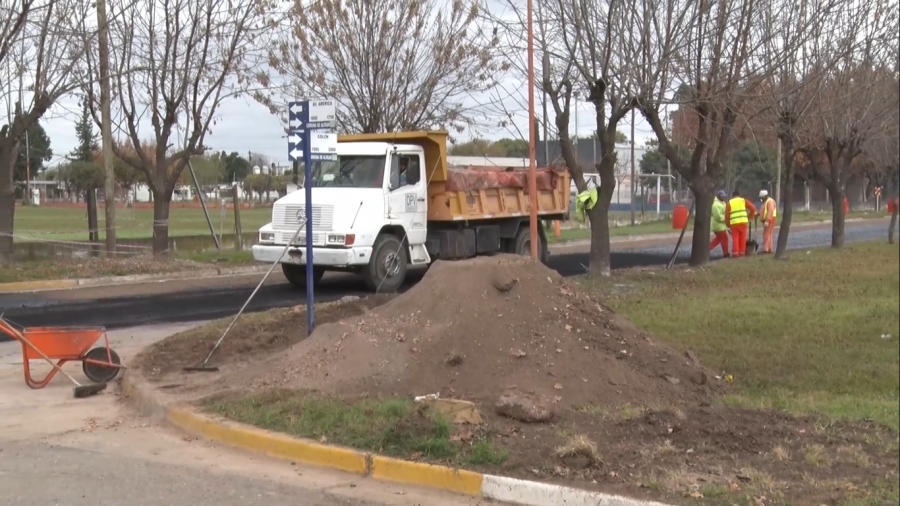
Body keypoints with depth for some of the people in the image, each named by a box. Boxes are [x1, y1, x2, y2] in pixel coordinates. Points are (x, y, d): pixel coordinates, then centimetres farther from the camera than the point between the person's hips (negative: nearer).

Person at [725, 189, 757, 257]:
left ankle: (735, 253, -3)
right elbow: (753, 208, 5)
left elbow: (727, 215, 4)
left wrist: (728, 224, 14)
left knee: (735, 238, 3)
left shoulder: (729, 203, 9)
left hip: (734, 223, -1)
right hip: (743, 222, 1)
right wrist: (750, 217, 19)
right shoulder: (743, 200, 11)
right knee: (742, 238, 9)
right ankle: (741, 252, 11)